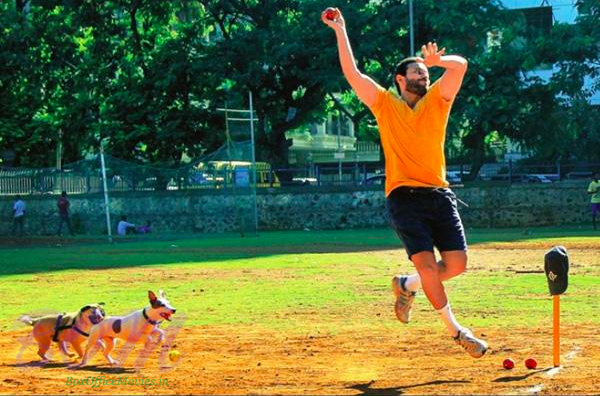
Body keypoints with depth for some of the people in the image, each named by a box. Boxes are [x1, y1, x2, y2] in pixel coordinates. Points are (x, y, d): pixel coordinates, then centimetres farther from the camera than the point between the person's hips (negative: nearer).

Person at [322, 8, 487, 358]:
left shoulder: (437, 101, 15)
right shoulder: (386, 105, 9)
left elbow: (460, 65, 2)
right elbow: (353, 74, 3)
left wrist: (436, 61, -12)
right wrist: (341, 31, 3)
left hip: (440, 194, 4)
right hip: (404, 195, -3)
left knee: (457, 263, -4)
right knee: (428, 264, -13)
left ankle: (406, 285, 23)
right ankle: (455, 329, 1)